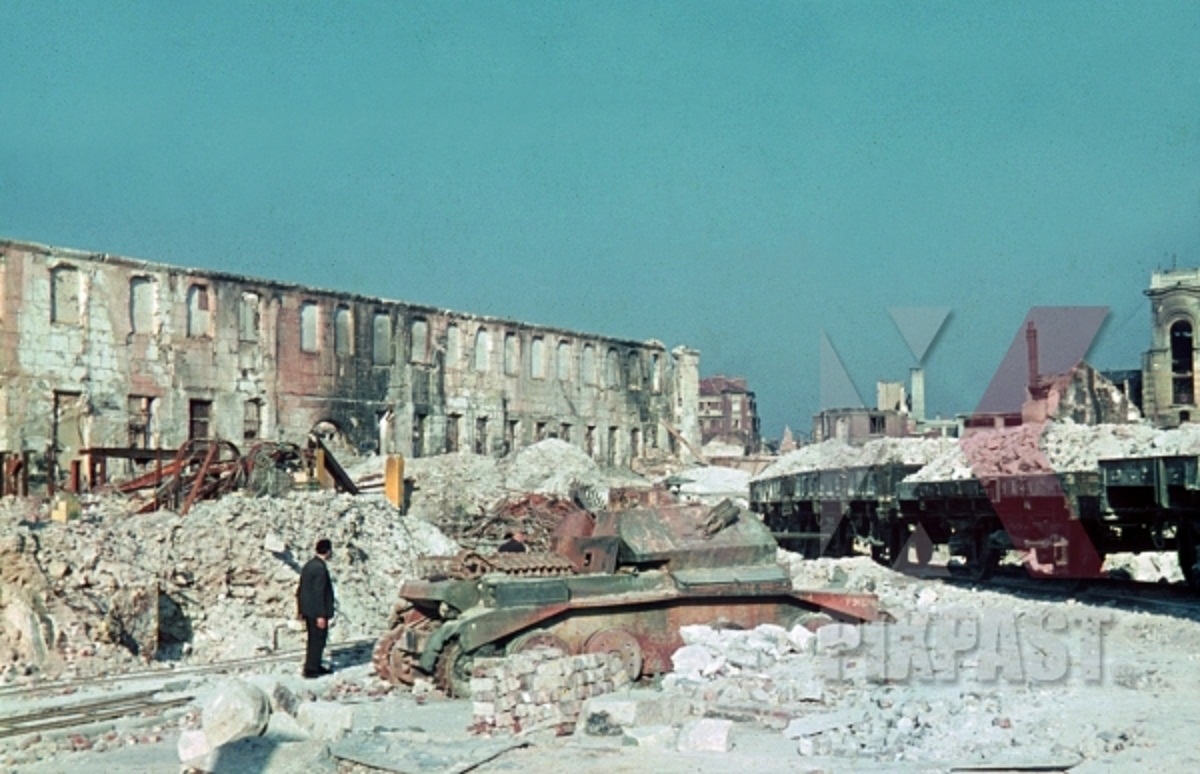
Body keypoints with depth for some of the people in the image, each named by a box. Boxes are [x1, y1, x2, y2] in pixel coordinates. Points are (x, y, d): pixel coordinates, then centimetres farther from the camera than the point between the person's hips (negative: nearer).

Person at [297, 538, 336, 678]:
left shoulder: (309, 565, 9)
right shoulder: (320, 568, -21)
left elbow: (301, 589, 14)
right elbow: (318, 593, -23)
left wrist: (302, 610, 21)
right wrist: (321, 615, -21)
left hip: (308, 609, 9)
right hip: (317, 611, -9)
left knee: (314, 639, 19)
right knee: (318, 639, 1)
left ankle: (315, 666, 29)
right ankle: (311, 669, 5)